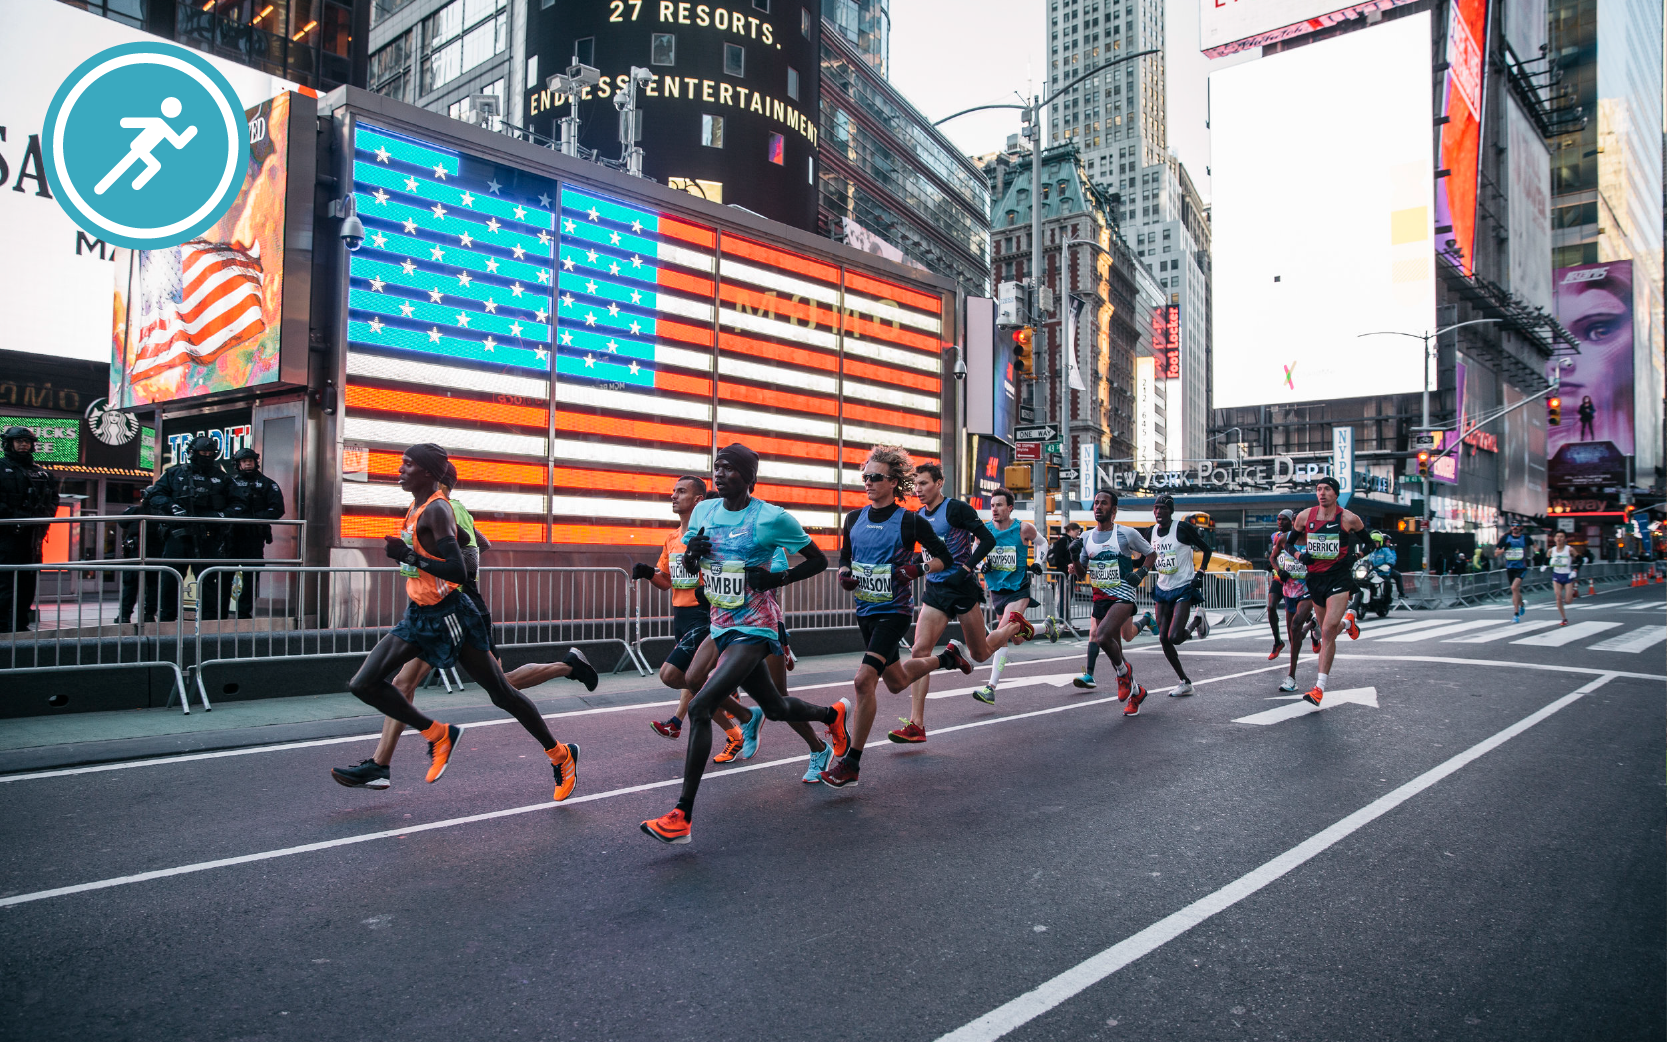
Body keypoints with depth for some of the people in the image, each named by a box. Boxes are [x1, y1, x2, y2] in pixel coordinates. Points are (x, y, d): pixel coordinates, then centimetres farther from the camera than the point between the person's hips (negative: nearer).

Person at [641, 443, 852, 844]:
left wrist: (776, 578, -16)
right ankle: (834, 714, 52)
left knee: (699, 706, -20)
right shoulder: (704, 511, 5)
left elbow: (818, 560, -2)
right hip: (721, 628, 7)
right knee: (775, 707, 21)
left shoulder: (772, 518, -12)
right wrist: (691, 552, -6)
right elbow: (689, 567, 18)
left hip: (753, 631, -7)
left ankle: (682, 816, -14)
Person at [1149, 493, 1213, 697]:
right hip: (1162, 589, 6)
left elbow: (1207, 550, -5)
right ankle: (1185, 682, 15)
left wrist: (1200, 573, -12)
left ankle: (1198, 620, 15)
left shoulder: (1183, 528, -12)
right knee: (1163, 639, 1)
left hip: (1184, 589, -6)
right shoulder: (1154, 530, 7)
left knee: (1174, 637, -18)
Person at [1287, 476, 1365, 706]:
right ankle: (1348, 620, 57)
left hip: (1339, 578, -4)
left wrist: (1353, 554, -5)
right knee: (1327, 631, 20)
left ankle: (1319, 687, -15)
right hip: (1315, 577, 5)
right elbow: (1293, 540, 15)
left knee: (1328, 631, -17)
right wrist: (1300, 554, -5)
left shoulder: (1348, 518, -6)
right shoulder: (1305, 516, 1)